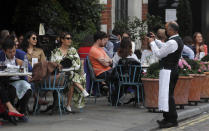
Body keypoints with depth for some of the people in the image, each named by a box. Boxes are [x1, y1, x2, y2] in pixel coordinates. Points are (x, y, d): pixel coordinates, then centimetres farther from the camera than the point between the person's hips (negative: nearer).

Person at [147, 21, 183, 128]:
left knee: (167, 95, -7)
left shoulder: (172, 42, -21)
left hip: (168, 71, -10)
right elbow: (164, 47, 24)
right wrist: (155, 40, 23)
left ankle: (172, 120, -6)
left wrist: (152, 43, -3)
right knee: (168, 94, 16)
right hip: (173, 69, 10)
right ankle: (168, 118, 21)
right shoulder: (178, 40, 11)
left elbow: (159, 54, -15)